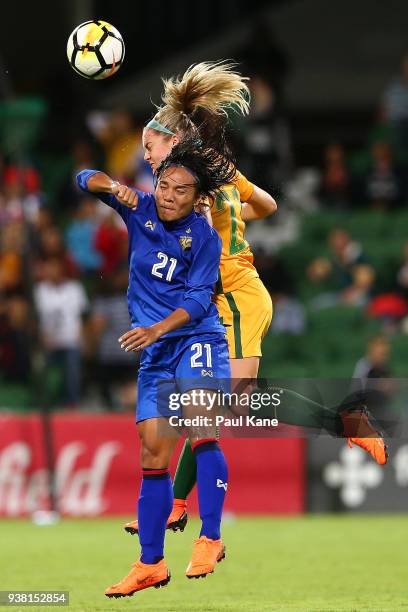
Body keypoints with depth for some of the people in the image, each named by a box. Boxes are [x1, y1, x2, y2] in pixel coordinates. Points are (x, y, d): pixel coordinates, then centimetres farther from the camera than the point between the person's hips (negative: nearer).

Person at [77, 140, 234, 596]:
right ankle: (151, 564, 9)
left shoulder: (204, 237, -6)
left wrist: (157, 329, -27)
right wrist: (114, 187, -20)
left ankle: (210, 538, -29)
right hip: (154, 352, 4)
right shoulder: (140, 209, 3)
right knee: (153, 452, 3)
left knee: (199, 425, -27)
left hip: (197, 338, -4)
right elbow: (86, 180, 2)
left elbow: (198, 299, -13)